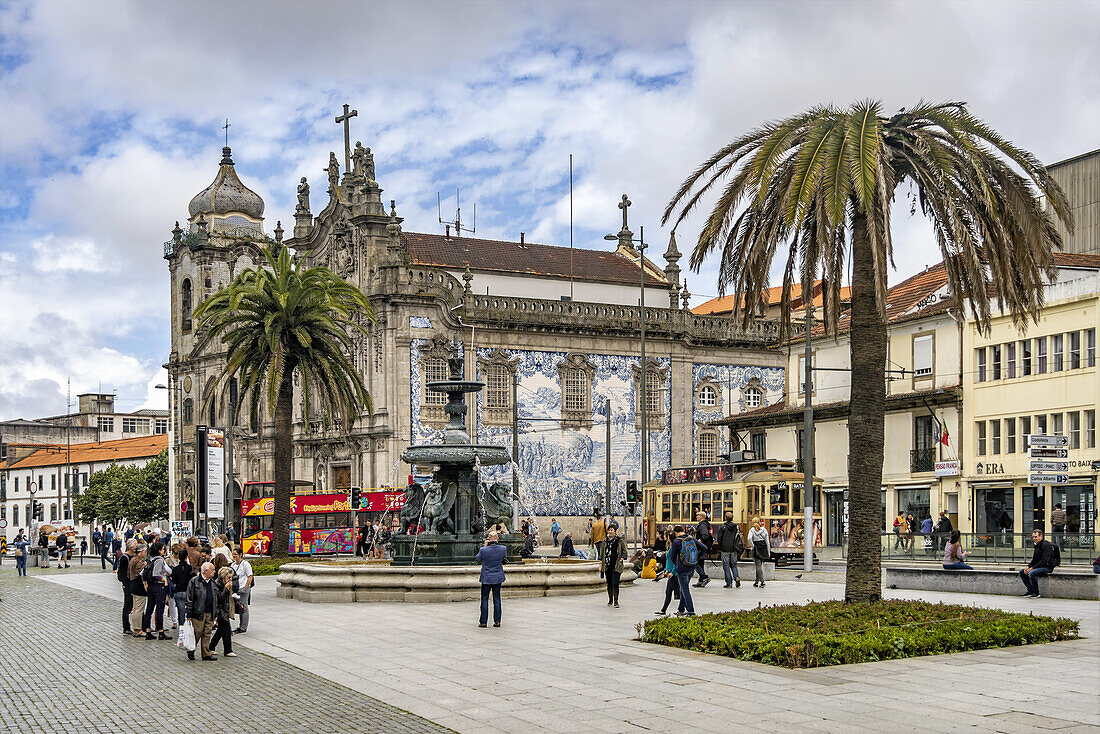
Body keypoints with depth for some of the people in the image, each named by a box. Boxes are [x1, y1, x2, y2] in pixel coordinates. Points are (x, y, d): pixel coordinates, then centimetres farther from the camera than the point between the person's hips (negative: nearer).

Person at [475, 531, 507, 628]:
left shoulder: (483, 550, -18)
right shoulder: (503, 549, -11)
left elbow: (477, 559, 2)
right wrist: (496, 544, 8)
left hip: (486, 578, -2)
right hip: (498, 577, 2)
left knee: (484, 599, 6)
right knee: (497, 599, 10)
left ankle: (483, 622, 9)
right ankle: (497, 621, 11)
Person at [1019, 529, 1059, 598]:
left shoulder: (1046, 545, -17)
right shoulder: (1037, 546, 13)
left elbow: (1044, 561, -24)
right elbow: (1034, 560, 19)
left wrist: (1032, 568, -25)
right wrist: (1028, 567, -1)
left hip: (1047, 567, -10)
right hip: (1039, 566, 10)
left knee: (1032, 573, -33)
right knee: (1021, 572, 1)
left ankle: (1036, 593, -17)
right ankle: (1030, 590, 1)